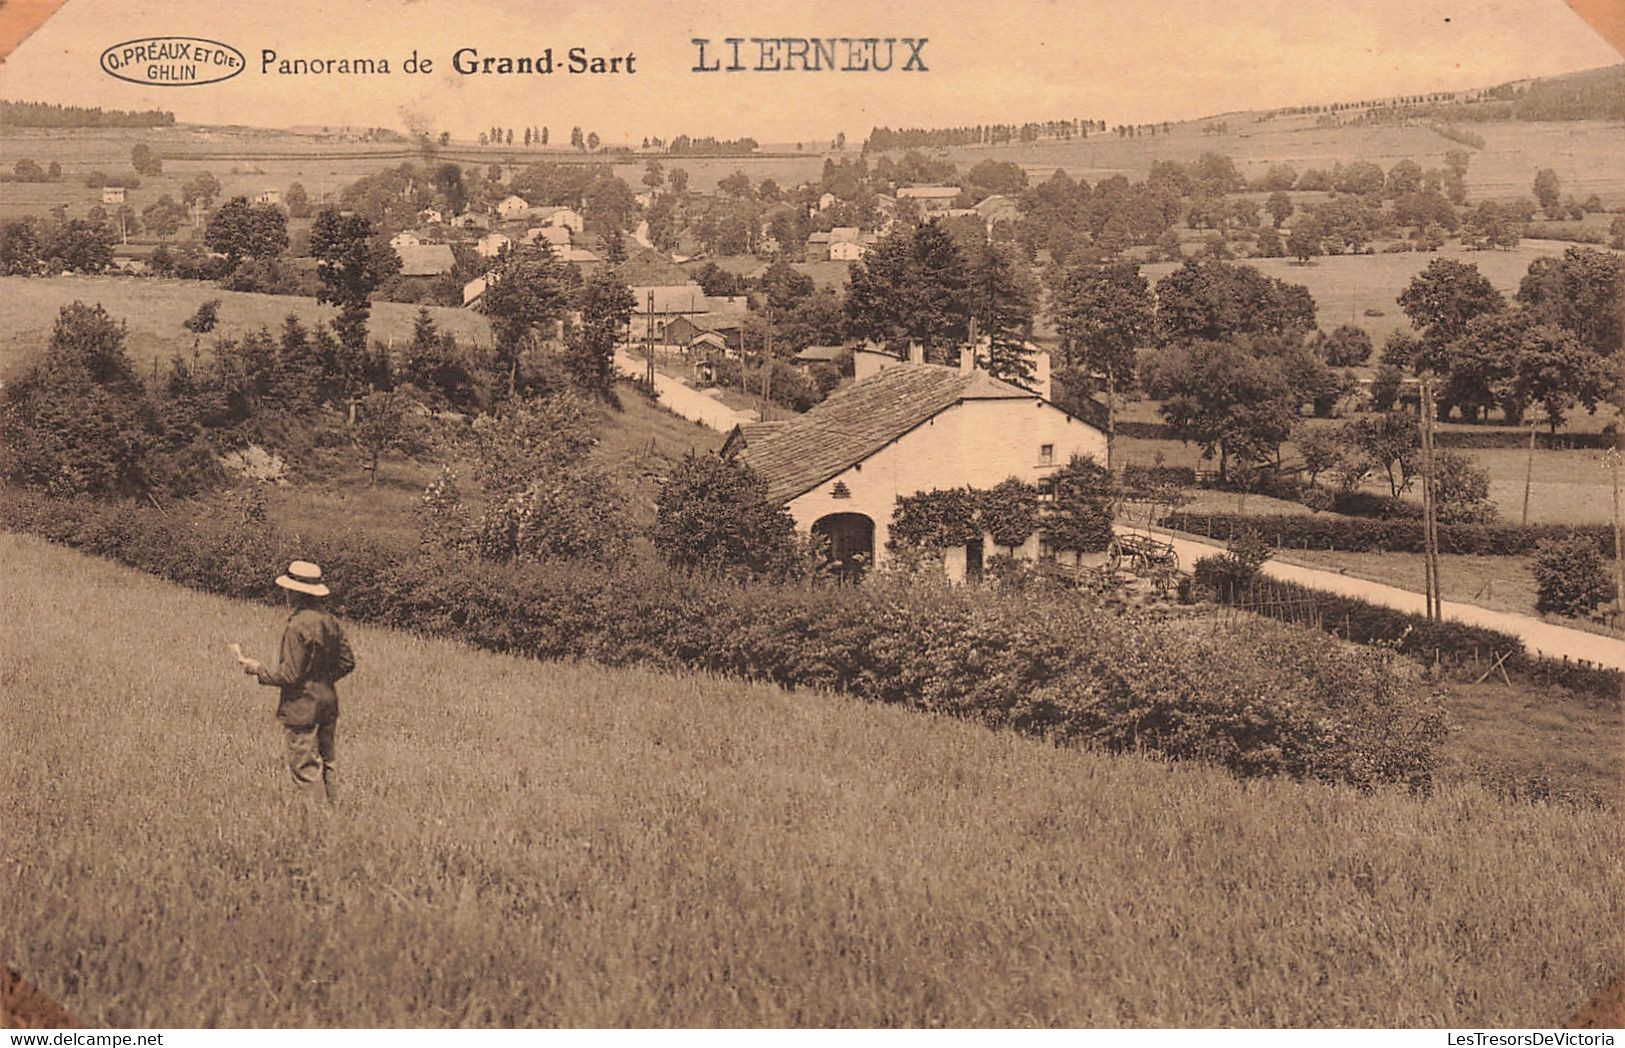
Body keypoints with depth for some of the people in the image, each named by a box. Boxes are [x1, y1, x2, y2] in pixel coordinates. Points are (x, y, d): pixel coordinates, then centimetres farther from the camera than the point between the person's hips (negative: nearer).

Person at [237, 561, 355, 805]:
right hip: (329, 702, 8)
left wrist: (257, 670, -5)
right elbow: (347, 662, 9)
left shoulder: (298, 626, -20)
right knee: (328, 762, 16)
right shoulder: (329, 620, 4)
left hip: (302, 706, -8)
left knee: (306, 769, -1)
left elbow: (289, 675, -19)